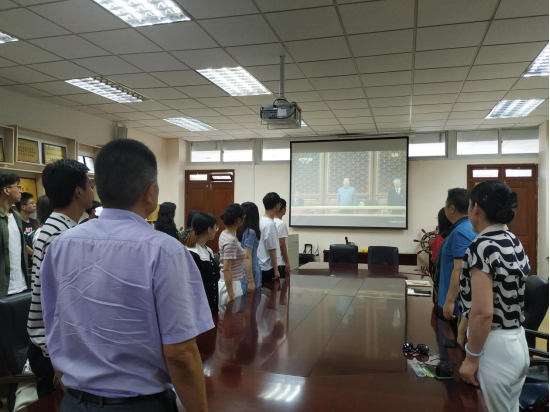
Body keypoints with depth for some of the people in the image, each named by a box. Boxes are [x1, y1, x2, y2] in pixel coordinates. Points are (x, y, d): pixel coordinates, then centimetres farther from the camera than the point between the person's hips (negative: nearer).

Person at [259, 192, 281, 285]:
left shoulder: (261, 221, 8)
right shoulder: (270, 224, -20)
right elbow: (271, 249, -20)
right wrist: (276, 269, -15)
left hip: (261, 266, 9)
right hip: (268, 268, -9)